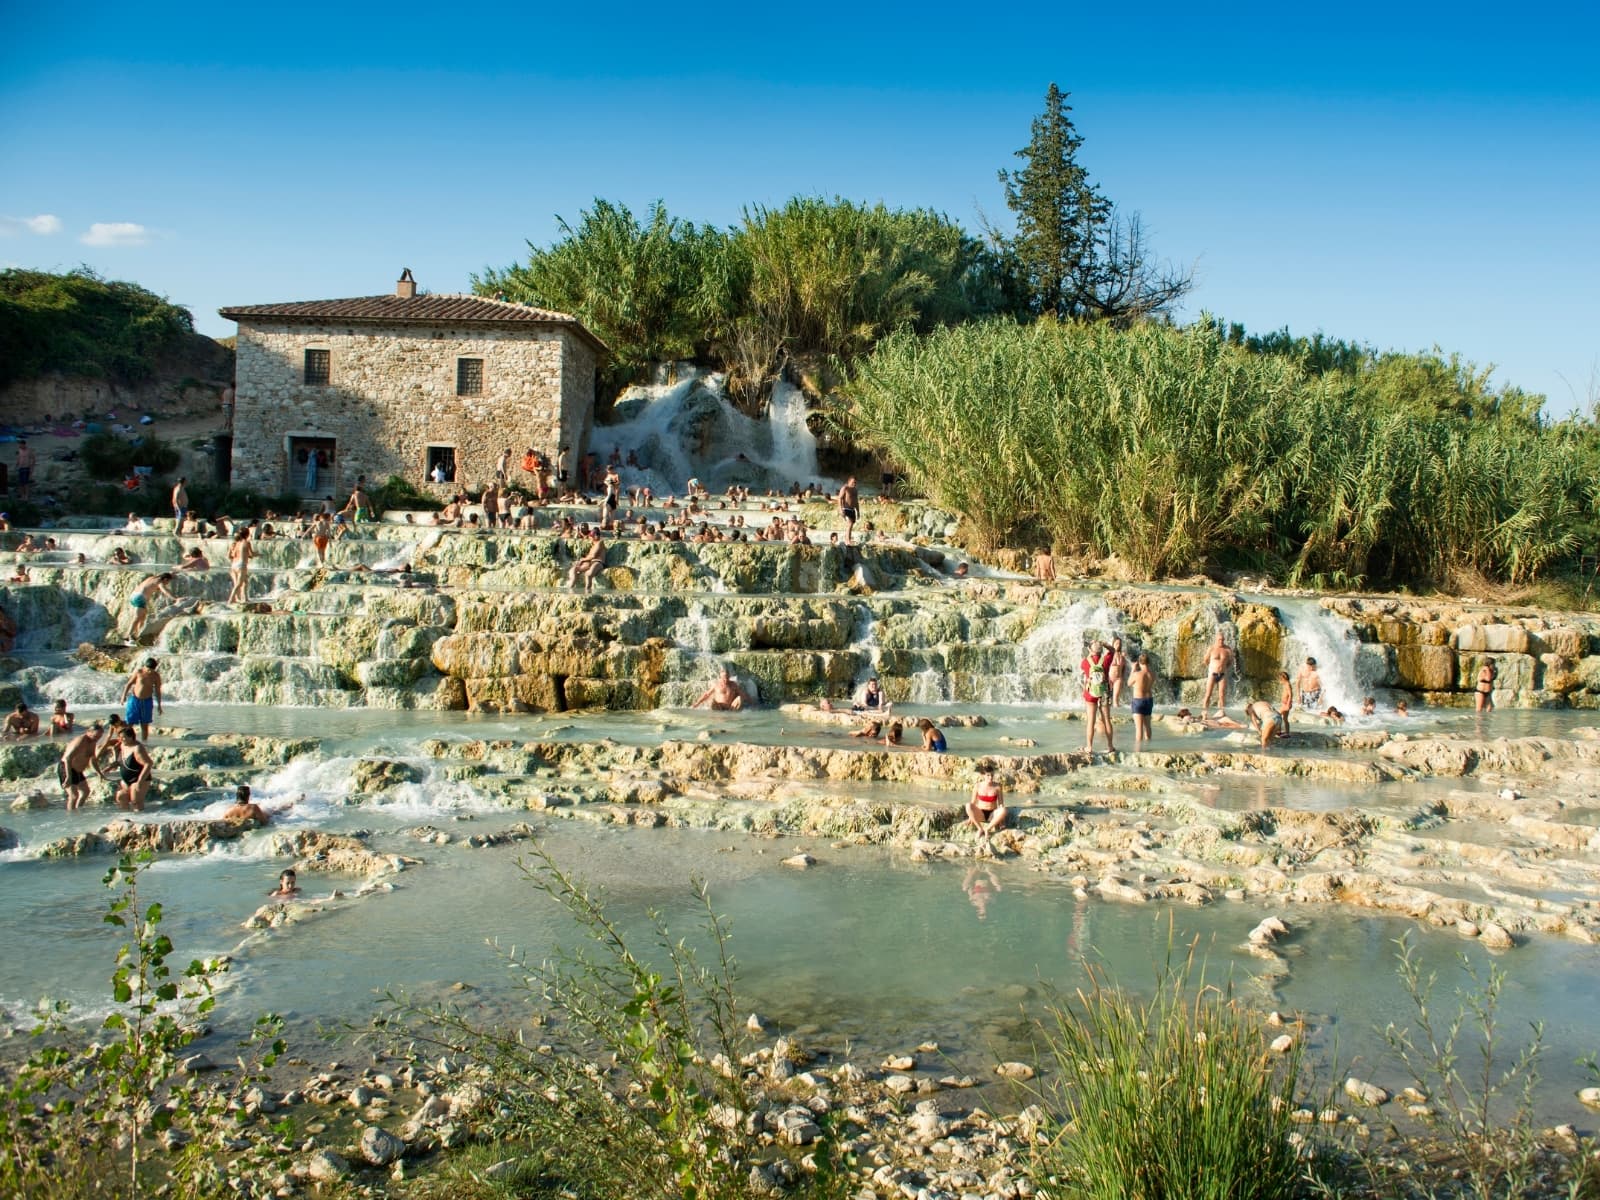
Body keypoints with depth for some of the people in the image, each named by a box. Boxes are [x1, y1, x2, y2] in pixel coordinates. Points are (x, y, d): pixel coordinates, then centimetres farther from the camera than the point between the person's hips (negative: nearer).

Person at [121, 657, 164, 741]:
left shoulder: (156, 676, -6)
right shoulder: (138, 671, -10)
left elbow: (158, 690, 3)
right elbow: (129, 683, 1)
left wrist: (159, 705, 6)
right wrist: (124, 695, -3)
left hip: (147, 701, 1)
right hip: (134, 699, -1)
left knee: (145, 724, 7)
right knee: (129, 722, -2)